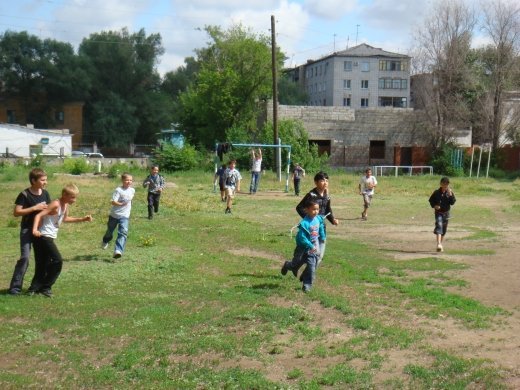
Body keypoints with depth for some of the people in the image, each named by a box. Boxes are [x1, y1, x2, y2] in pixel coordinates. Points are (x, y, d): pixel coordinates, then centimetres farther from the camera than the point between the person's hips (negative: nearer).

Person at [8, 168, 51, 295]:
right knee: (25, 257, -13)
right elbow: (16, 212, -17)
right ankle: (15, 287, -7)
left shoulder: (45, 193, 4)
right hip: (27, 229, -6)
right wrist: (34, 208, -22)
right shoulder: (24, 195, -13)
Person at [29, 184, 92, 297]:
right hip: (44, 236, -9)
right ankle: (45, 287, -2)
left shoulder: (66, 205, 8)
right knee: (57, 261, -10)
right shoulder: (56, 204, -19)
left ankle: (34, 288, 19)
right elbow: (39, 215, -25)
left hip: (49, 237, 9)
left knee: (43, 264, 12)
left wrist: (82, 219, 21)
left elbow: (64, 218, 26)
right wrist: (35, 229, -39)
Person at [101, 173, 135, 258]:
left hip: (125, 216, 2)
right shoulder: (118, 190, -16)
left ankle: (118, 251, -26)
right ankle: (105, 242, 52)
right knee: (110, 231, 18)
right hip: (114, 215, -2)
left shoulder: (132, 190, 1)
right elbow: (113, 202, -26)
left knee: (123, 232, -19)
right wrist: (121, 204, -40)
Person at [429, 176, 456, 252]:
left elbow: (452, 202, -9)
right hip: (438, 212, -3)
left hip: (446, 213, 3)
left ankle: (441, 244, 29)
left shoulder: (450, 193, -1)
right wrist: (434, 206, -11)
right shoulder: (436, 192, -4)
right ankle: (439, 244, -33)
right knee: (439, 226, -22)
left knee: (444, 229, 12)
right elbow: (431, 200, 6)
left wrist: (450, 195, -21)